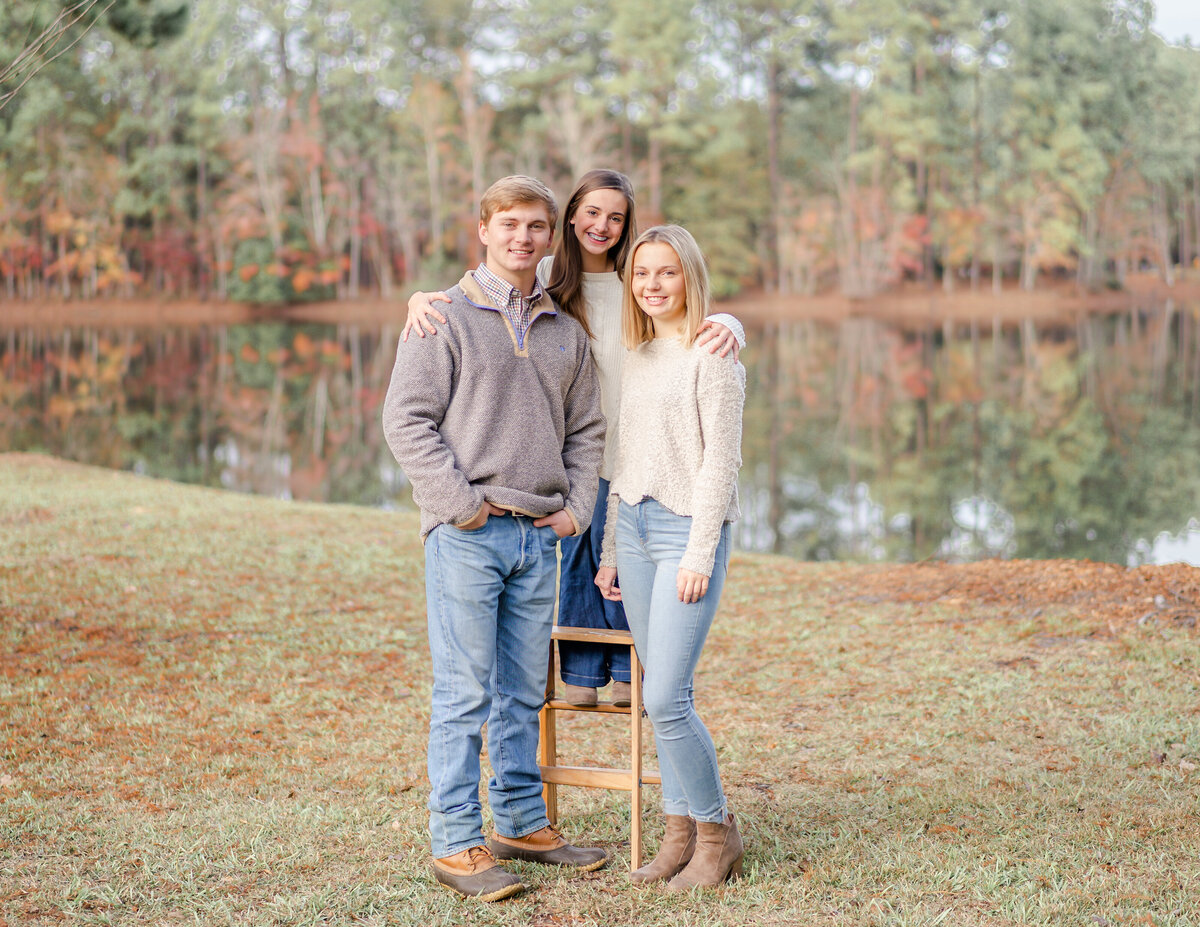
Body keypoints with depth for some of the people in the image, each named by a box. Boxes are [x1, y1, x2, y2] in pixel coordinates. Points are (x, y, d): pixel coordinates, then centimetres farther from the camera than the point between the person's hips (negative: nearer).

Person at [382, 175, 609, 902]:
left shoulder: (566, 332, 15)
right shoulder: (446, 317, -2)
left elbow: (587, 429, 20)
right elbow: (406, 419, -7)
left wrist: (576, 508, 6)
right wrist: (461, 503, -13)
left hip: (538, 537, 5)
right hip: (466, 535, -5)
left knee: (525, 691, 13)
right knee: (465, 693, -4)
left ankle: (523, 823, 25)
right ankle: (457, 843, 4)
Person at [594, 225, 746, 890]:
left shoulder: (712, 355, -6)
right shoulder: (637, 358, 15)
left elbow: (721, 459, -11)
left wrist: (699, 553, -16)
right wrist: (610, 550, 16)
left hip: (690, 530, -7)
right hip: (634, 527, 7)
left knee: (665, 699, -11)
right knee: (661, 695, 7)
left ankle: (716, 830, 6)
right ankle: (681, 831, 15)